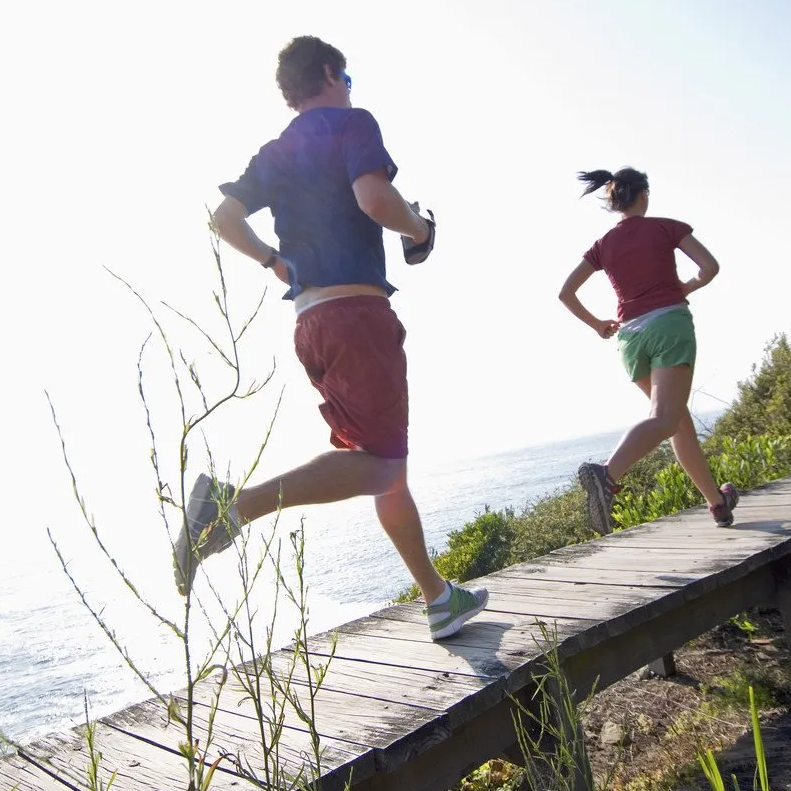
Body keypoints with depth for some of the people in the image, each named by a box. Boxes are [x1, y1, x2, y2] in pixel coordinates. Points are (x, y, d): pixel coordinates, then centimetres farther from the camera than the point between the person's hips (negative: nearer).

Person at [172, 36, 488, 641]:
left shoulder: (275, 152, 20)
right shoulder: (352, 123, 1)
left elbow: (225, 217, 16)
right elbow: (374, 198, -16)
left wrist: (274, 262, 27)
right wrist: (418, 228, 2)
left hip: (309, 320, 8)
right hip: (357, 308, -8)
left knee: (387, 464, 12)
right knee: (378, 464, -12)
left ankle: (440, 600, 20)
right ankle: (236, 504, -29)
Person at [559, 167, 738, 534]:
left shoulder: (603, 245, 13)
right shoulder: (666, 227, 5)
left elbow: (565, 293, 7)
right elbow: (710, 267, -4)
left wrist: (596, 324, 19)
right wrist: (686, 288, 16)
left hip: (630, 336, 5)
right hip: (669, 323, -5)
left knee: (680, 420, 15)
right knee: (665, 419, -18)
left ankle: (718, 501, 24)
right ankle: (607, 474, -44)